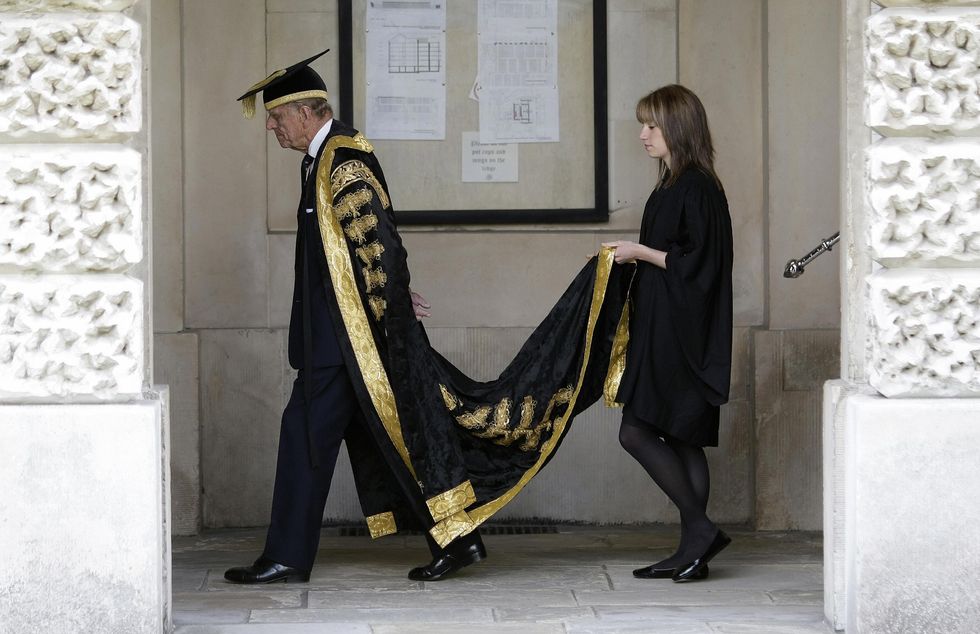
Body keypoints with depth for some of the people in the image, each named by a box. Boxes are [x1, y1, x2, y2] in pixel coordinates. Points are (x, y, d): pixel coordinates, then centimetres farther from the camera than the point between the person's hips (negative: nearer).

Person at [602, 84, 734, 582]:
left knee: (637, 431, -12)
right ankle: (693, 551, 9)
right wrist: (632, 256, 13)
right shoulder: (671, 186, 16)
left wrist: (639, 252, -13)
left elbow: (698, 260, -19)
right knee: (682, 439, 8)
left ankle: (699, 529, -8)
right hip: (660, 330, 10)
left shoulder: (697, 188, -13)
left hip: (680, 332, -10)